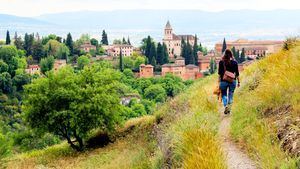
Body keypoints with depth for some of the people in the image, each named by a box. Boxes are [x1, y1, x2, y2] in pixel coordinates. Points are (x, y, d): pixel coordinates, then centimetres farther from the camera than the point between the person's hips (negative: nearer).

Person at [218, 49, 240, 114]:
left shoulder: (221, 62, -3)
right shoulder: (234, 62, -1)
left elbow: (219, 73, -3)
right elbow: (237, 73, 1)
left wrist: (219, 82, 2)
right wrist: (238, 82, 8)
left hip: (224, 81, -1)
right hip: (232, 81, 1)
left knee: (224, 94, 12)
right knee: (230, 95, 12)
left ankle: (226, 106, -11)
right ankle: (229, 108, 5)